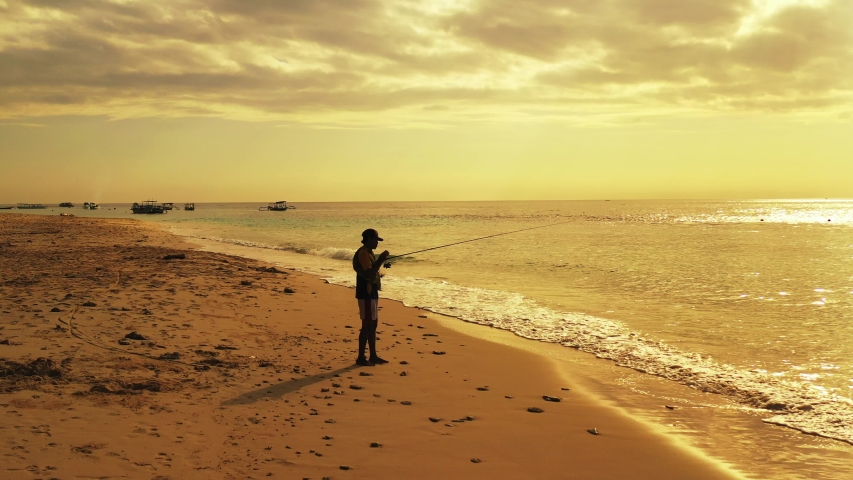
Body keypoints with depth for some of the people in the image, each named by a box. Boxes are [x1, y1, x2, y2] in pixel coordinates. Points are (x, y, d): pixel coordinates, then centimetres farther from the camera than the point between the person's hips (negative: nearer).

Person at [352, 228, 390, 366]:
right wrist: (380, 259, -23)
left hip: (371, 293, 10)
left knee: (373, 324, 13)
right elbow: (369, 274, -25)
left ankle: (373, 355, 20)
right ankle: (361, 357, -1)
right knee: (367, 325, -7)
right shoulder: (363, 253, -16)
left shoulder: (369, 252, 16)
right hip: (366, 294, -10)